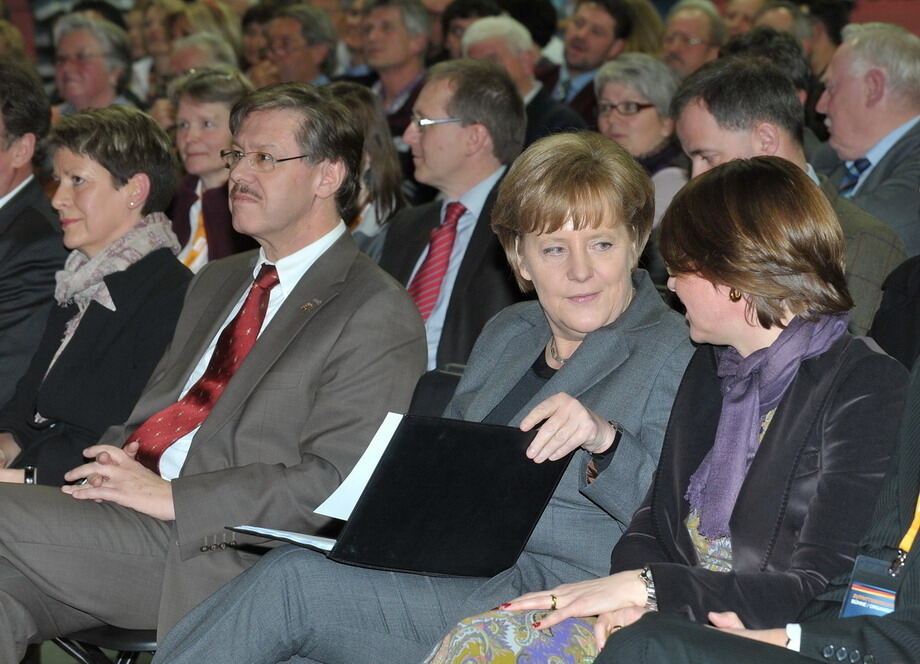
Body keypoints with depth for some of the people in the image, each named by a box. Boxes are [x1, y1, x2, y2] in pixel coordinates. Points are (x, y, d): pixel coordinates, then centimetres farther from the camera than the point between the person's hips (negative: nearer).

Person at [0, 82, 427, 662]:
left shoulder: (378, 315, -4)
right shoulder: (217, 282, 25)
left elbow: (335, 481, -13)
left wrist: (170, 496, -17)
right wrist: (116, 465, 0)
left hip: (220, 550, -7)